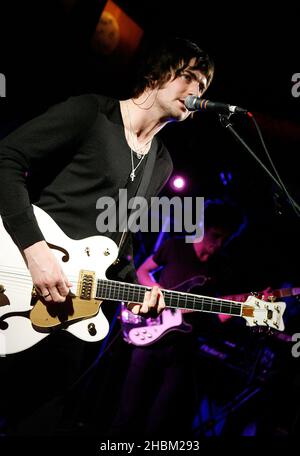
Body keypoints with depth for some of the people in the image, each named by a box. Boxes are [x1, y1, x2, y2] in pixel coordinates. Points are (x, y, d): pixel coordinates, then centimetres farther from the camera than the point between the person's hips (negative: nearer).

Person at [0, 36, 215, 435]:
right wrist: (35, 248, -23)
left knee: (41, 417, 13)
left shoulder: (161, 165, 15)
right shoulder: (90, 112, -6)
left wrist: (134, 286, -1)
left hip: (69, 307, 7)